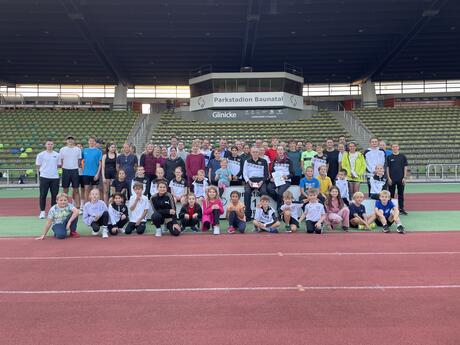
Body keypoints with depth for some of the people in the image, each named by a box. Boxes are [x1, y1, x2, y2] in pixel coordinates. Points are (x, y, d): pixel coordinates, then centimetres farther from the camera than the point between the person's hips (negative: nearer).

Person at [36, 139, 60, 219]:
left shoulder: (57, 155, 9)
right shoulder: (41, 154, 1)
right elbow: (38, 166, 5)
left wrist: (52, 170, 5)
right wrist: (43, 170, 1)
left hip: (55, 177, 2)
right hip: (44, 177, -2)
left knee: (54, 195, 5)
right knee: (43, 195, 0)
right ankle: (42, 212, 9)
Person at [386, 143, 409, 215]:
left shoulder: (403, 157, 6)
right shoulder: (389, 157, 3)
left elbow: (405, 167, 5)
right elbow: (387, 168, 1)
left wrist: (404, 177, -3)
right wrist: (389, 178, -6)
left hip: (401, 179, 1)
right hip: (392, 179, -1)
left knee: (401, 194, 5)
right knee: (391, 194, 4)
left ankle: (401, 209, 11)